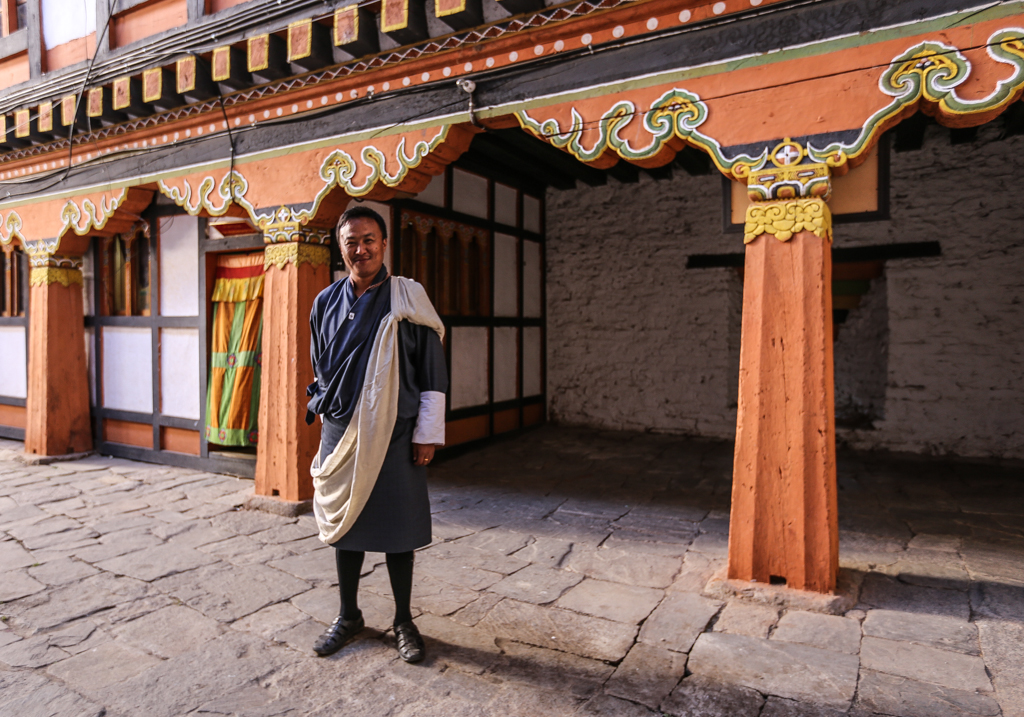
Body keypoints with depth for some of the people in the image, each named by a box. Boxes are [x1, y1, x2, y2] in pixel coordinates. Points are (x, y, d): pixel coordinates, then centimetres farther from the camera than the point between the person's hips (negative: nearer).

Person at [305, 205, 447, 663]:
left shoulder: (408, 299, -5)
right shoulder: (326, 302, 7)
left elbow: (432, 370, -6)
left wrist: (428, 433, -8)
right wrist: (325, 410, 14)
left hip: (394, 432, -3)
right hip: (340, 431, 4)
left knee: (397, 528, 5)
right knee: (344, 523, 13)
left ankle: (403, 621, 24)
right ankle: (348, 616, 32)